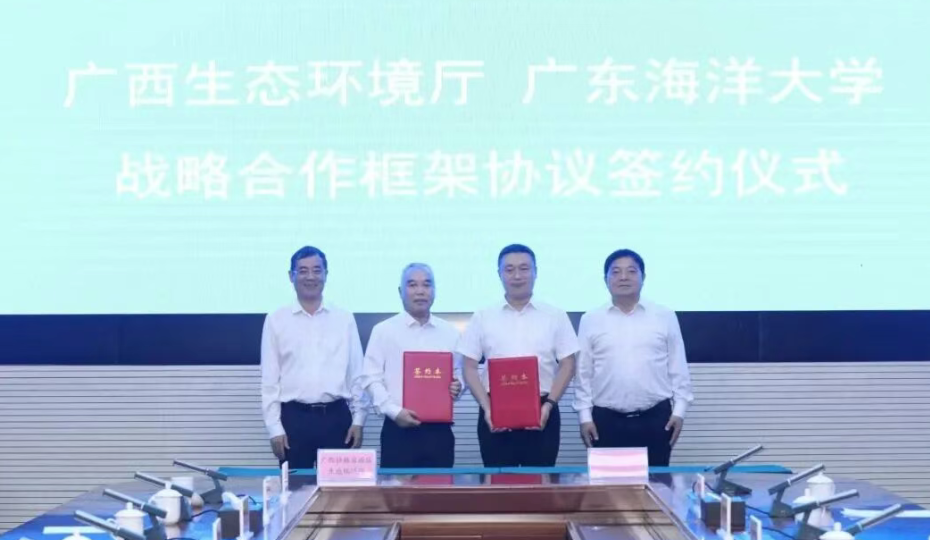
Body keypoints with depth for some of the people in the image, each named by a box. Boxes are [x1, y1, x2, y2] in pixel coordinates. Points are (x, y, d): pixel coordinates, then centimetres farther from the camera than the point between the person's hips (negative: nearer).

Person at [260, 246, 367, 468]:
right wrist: (274, 428, -3)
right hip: (294, 417, -1)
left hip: (336, 416, 1)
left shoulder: (345, 319, 6)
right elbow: (269, 379, 2)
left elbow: (356, 375, 7)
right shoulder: (276, 320, 3)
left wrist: (358, 419, 1)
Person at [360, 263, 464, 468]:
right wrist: (394, 411, -14)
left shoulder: (449, 332, 11)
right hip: (399, 429, -3)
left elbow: (458, 373, 18)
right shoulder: (384, 330, 2)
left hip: (439, 429, 3)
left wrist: (457, 387, -5)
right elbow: (372, 379, -2)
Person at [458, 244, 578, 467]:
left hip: (541, 411, 0)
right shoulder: (482, 318, 6)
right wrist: (486, 408, -8)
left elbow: (567, 365, 4)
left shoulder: (555, 316, 6)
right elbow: (470, 368, 4)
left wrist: (549, 403, -9)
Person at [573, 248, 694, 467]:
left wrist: (679, 410, 0)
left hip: (656, 418, 0)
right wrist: (585, 415, 1)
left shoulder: (665, 316, 4)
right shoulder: (590, 320, 4)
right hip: (607, 420, 0)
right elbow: (583, 372, 6)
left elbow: (678, 368, 6)